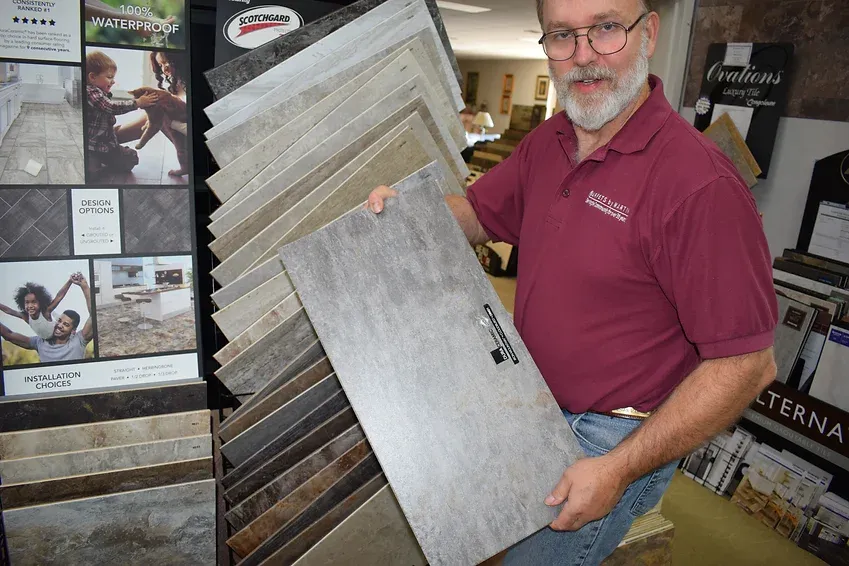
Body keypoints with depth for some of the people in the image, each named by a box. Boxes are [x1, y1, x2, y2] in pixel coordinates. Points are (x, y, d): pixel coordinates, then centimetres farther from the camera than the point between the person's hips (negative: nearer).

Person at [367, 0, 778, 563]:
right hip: (534, 406, 7)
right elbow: (478, 212, 13)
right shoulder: (546, 143, -2)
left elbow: (748, 365, -23)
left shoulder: (701, 182, -26)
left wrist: (620, 469, -22)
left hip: (616, 438, -7)